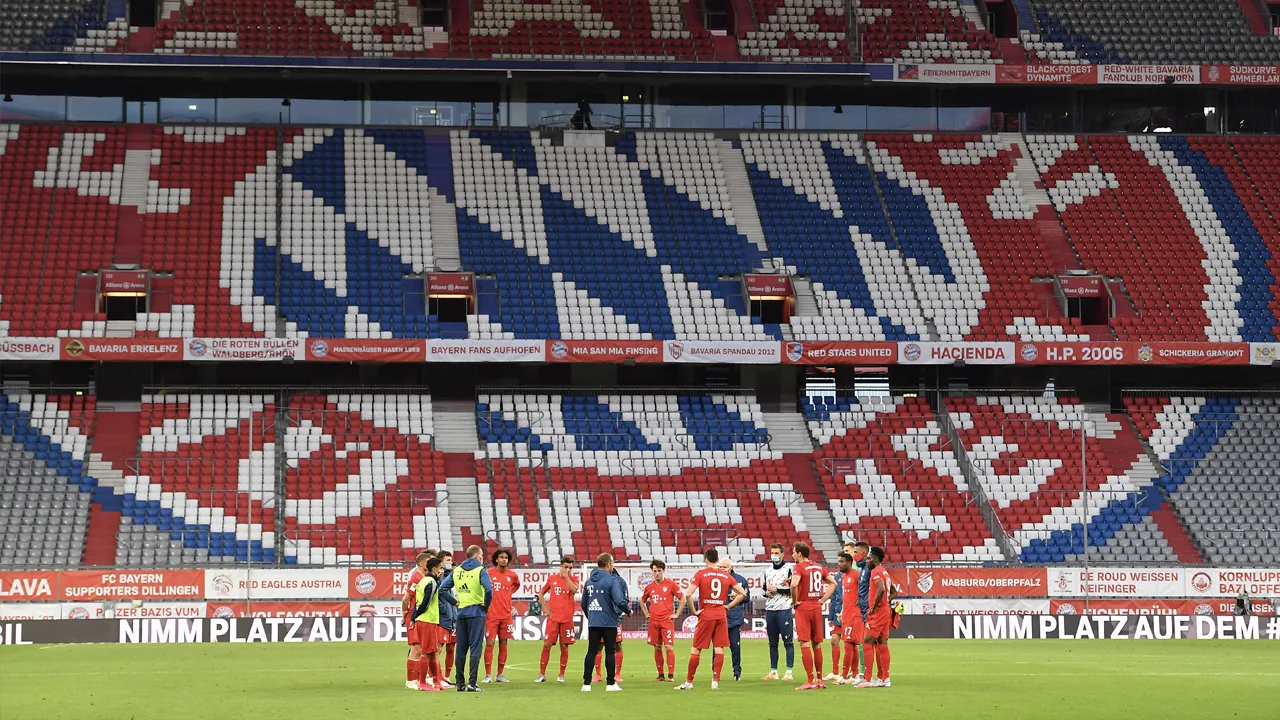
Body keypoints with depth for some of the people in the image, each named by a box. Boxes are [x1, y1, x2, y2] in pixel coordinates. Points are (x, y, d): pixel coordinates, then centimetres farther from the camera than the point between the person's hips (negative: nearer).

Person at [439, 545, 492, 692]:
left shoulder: (456, 571, 9)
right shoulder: (480, 571, -7)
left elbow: (442, 589, 5)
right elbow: (488, 589, -22)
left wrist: (455, 602, 8)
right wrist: (486, 605, -7)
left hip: (461, 613, 5)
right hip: (476, 613, -5)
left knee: (461, 649, 10)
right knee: (475, 648, -3)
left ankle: (460, 683, 13)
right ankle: (472, 683, -8)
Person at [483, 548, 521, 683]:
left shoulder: (512, 575, 6)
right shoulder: (488, 573, -6)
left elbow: (517, 585, 28)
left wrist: (510, 592, 12)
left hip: (506, 615, 4)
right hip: (491, 614, -4)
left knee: (503, 644, 6)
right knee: (489, 643, -6)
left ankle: (500, 675, 12)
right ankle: (488, 675, -2)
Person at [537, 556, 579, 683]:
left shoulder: (572, 579, 4)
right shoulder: (552, 579, 7)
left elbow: (574, 590, -19)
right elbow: (541, 593, 18)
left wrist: (566, 576, -15)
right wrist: (545, 607, 6)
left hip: (567, 618, 0)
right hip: (553, 617, 0)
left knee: (564, 646, 2)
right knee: (547, 644, -3)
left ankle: (561, 675, 12)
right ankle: (542, 674, 4)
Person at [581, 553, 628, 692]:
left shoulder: (589, 581, 9)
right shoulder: (612, 580, -11)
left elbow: (584, 604, 15)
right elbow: (619, 601, -20)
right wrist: (628, 611, -1)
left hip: (592, 623, 5)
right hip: (609, 622, -5)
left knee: (591, 652, 6)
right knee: (610, 652, 3)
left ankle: (586, 683, 2)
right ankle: (610, 684, 6)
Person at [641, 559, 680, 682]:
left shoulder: (670, 584, -2)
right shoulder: (649, 587, 10)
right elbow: (642, 601, 27)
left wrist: (676, 614, -3)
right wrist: (646, 614, 15)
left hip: (667, 620, -4)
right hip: (653, 621, 4)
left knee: (669, 647, -10)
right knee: (657, 648, 6)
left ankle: (671, 675, -8)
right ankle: (660, 675, 13)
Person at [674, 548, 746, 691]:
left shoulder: (700, 574, -4)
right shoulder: (726, 576, 6)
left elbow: (688, 595, -14)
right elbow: (742, 593, 7)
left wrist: (694, 611, -5)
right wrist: (728, 606, 8)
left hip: (706, 616, -2)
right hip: (721, 615, 2)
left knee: (696, 649, 5)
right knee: (719, 648, 4)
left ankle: (689, 682, 10)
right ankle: (715, 681, -1)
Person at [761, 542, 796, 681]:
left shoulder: (789, 569, -3)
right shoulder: (768, 571, 17)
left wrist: (777, 589, -10)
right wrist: (767, 593, 2)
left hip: (784, 609, -6)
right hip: (770, 610, 6)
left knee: (788, 641, -7)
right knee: (772, 643, 9)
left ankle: (789, 672, -8)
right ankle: (773, 672, 13)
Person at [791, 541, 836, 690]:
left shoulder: (799, 567, -10)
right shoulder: (818, 567, 11)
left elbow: (794, 584, -27)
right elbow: (833, 583, 17)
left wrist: (795, 601, -12)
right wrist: (823, 600, 13)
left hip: (803, 608, -6)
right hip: (817, 608, 7)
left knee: (805, 644, -7)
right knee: (817, 645, 13)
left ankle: (811, 681, -11)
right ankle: (819, 680, 16)